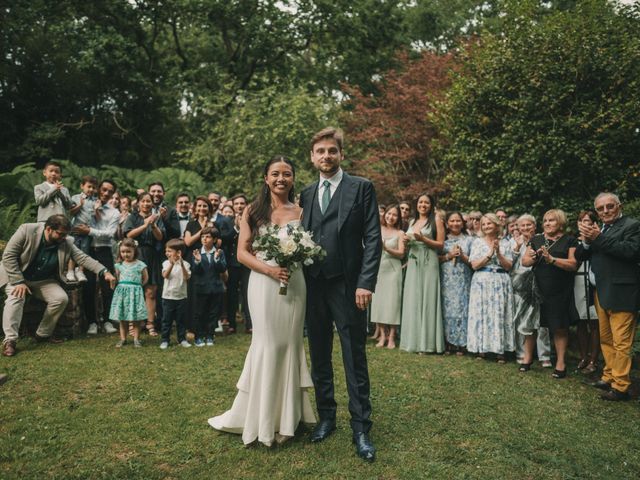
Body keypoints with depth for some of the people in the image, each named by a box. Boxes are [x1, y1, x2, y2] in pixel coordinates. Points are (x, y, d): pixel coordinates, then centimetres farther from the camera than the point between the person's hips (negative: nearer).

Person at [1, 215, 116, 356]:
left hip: (43, 281, 4)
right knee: (16, 297, -31)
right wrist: (18, 281, -27)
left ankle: (43, 334, 2)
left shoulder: (66, 243, -13)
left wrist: (104, 271, -29)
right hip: (16, 275, -4)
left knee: (61, 298, -15)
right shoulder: (26, 230, -24)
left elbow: (83, 258, -14)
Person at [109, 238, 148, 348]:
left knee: (136, 318, 0)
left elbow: (146, 278, 9)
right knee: (122, 318, 6)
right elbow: (117, 277, 19)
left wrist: (137, 285, 3)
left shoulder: (140, 265, -1)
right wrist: (121, 285, 7)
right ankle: (123, 339, 15)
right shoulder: (119, 265, 6)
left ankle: (136, 339, 8)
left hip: (135, 292, -3)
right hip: (121, 292, 3)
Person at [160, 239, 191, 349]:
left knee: (181, 320, 10)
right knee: (166, 319, 6)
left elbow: (187, 277, -16)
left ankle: (182, 339, 20)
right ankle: (165, 340, 14)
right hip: (168, 296, 0)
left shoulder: (185, 264, -3)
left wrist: (182, 265, -28)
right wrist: (172, 264, -32)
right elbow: (165, 275, -18)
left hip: (181, 297, 0)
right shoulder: (166, 263, -1)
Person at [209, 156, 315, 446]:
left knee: (290, 344, 8)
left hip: (294, 284, 2)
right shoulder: (253, 211, 4)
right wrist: (270, 270, -16)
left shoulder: (300, 212, 7)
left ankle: (286, 414, 25)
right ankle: (263, 415, 20)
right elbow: (242, 253, -1)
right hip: (263, 283, -2)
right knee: (267, 345, 2)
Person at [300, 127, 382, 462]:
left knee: (355, 360, 2)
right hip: (313, 286, 5)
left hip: (347, 285, -4)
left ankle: (361, 429, 14)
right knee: (319, 358, 13)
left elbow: (373, 239, -6)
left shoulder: (361, 188, 0)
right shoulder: (306, 194, 13)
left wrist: (365, 283, -14)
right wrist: (301, 281, 4)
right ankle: (326, 418, 28)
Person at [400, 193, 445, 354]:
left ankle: (427, 342, -1)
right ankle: (413, 340, 9)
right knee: (412, 300, 3)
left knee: (427, 299, -6)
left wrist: (423, 239, -16)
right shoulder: (413, 221, 17)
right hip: (413, 263, 6)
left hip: (428, 264, -5)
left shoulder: (436, 220, 1)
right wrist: (407, 241, 4)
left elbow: (440, 244, -4)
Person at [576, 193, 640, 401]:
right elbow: (580, 256, 8)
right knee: (606, 340, 17)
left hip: (621, 294, -8)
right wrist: (587, 241, -12)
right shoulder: (598, 229, 14)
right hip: (601, 293, 8)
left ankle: (621, 386, 4)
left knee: (621, 343, -3)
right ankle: (609, 377, 28)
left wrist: (599, 238, -23)